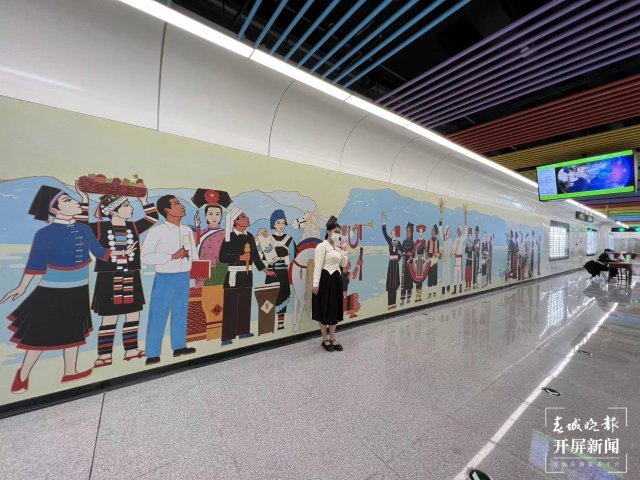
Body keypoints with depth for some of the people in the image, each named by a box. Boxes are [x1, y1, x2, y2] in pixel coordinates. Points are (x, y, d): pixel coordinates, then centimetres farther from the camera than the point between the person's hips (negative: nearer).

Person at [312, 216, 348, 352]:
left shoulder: (338, 247, 14)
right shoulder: (322, 246, -9)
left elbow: (343, 264, 16)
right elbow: (318, 266, -15)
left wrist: (344, 251, 4)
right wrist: (315, 284, -19)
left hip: (337, 280, 8)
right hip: (325, 279, -8)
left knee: (334, 309, 13)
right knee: (324, 309, 3)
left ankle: (332, 339, 27)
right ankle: (325, 340, 19)